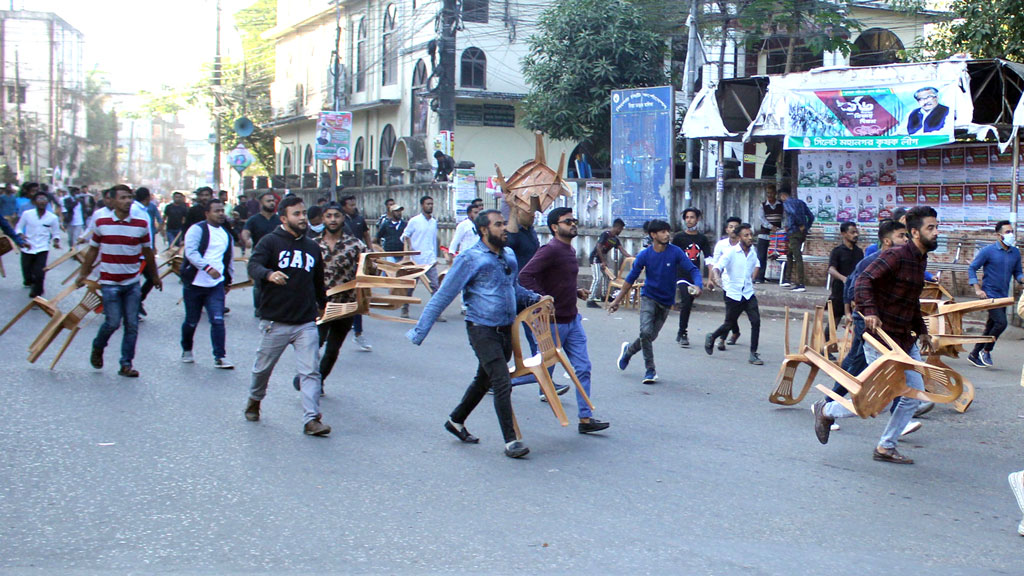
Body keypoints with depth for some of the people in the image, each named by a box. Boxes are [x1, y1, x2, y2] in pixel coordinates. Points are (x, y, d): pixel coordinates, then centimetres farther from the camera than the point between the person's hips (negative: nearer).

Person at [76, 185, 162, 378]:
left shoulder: (141, 224, 0)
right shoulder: (101, 222, -3)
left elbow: (147, 252, 12)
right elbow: (93, 250, 8)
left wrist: (155, 276, 19)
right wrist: (83, 273, 11)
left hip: (132, 283, 2)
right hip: (110, 282, -2)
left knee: (132, 325, 1)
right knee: (113, 322, -6)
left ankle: (126, 364, 10)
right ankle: (98, 348, 24)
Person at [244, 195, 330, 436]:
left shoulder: (312, 247, 12)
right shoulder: (271, 242, -3)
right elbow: (253, 266, -20)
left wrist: (322, 305, 33)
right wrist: (269, 274, -40)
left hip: (306, 323, 3)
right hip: (274, 322, -3)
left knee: (311, 371, -8)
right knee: (263, 368, 14)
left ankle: (311, 419, -8)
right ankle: (254, 400, 41)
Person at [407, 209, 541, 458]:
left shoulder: (509, 255, 9)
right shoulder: (471, 259, -11)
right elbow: (443, 296, -9)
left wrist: (535, 298, 9)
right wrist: (419, 332, -9)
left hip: (506, 329, 7)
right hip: (482, 330, -7)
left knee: (484, 380, 19)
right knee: (502, 384, -11)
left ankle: (456, 421, 38)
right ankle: (510, 440, -2)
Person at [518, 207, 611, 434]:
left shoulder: (571, 251, 11)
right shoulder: (550, 250, -18)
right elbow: (525, 276, -26)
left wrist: (576, 292, 8)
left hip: (572, 320, 8)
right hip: (553, 321, -8)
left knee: (583, 368, 5)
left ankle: (585, 418, 9)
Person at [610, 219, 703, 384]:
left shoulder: (676, 252, -10)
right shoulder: (644, 255, -8)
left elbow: (693, 270, -11)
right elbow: (631, 279, 2)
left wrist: (698, 285, -33)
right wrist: (617, 300, 4)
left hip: (666, 301, 1)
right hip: (648, 297, -1)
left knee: (651, 335, 7)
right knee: (646, 331, -20)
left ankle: (628, 350, 37)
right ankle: (650, 370, -6)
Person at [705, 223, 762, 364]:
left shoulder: (753, 251, 3)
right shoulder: (731, 252, -14)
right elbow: (717, 266, -25)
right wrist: (717, 277, -44)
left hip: (749, 293, 4)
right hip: (733, 294, -4)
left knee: (756, 321, -11)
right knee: (729, 324, 8)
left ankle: (753, 354, -3)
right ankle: (711, 338, 39)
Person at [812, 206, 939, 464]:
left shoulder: (920, 259, 13)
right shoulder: (895, 256, -16)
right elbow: (864, 280, -27)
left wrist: (922, 331, 21)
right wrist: (869, 311, -40)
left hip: (905, 340, 9)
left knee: (915, 393, 5)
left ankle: (886, 447, 17)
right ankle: (826, 411, 17)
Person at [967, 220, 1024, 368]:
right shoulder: (988, 251, -8)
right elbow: (972, 268, -4)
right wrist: (977, 289, -13)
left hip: (1003, 297, 6)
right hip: (990, 295, -6)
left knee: (990, 327, 10)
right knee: (1001, 322, -18)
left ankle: (974, 355, 23)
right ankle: (986, 351, 0)